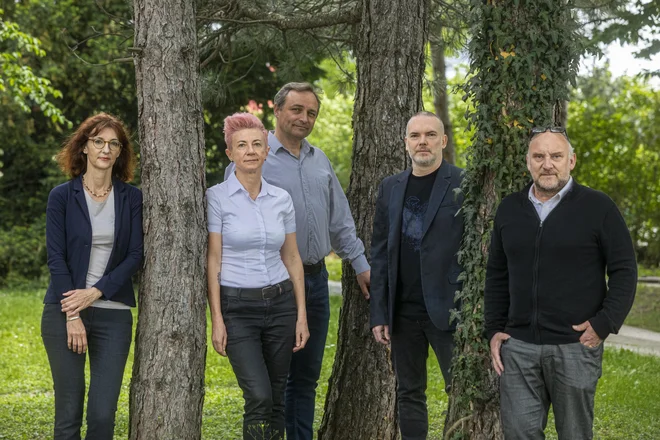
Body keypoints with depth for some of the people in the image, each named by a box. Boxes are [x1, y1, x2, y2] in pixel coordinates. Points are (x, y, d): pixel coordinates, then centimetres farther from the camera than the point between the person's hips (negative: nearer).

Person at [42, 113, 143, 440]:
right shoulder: (62, 196, 2)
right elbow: (56, 258, -2)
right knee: (69, 411, 0)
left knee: (103, 414, -4)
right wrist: (72, 315, -11)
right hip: (63, 312, -1)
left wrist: (95, 292, -12)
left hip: (114, 313, 1)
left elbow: (136, 255, 1)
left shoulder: (131, 198, 7)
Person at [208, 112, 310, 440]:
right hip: (238, 308, -4)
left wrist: (301, 315, 6)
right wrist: (217, 320, -11)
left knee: (276, 398, 6)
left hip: (280, 304, 4)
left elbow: (292, 259, 10)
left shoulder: (281, 199, 6)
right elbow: (212, 262, -7)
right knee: (259, 396, -15)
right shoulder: (216, 197, -6)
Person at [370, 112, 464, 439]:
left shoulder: (465, 185, -4)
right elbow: (379, 252, 11)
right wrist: (378, 313, 6)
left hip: (448, 310, -5)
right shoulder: (390, 187, 10)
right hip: (403, 311, 5)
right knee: (409, 394, 11)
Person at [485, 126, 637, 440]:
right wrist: (494, 329, 9)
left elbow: (624, 270, -3)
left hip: (575, 346, -3)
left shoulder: (597, 207, -2)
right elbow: (497, 274, 16)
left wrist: (605, 324, -12)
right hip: (518, 345, 3)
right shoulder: (509, 209, 10)